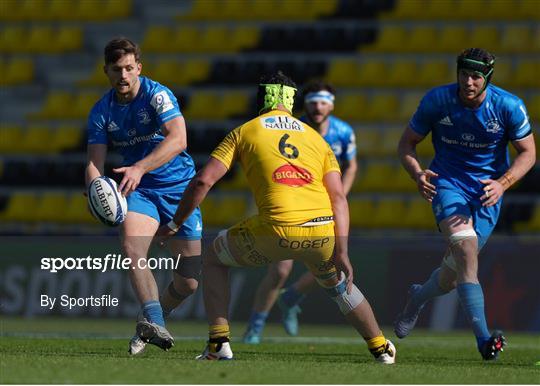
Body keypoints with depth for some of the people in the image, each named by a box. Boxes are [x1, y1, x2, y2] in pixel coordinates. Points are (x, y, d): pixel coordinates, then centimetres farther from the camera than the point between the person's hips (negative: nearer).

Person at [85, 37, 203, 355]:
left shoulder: (157, 95, -15)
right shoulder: (102, 112, 0)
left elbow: (178, 139, -30)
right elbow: (95, 162, -3)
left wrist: (140, 168, -44)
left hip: (179, 188, -2)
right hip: (140, 190, 3)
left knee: (189, 281, -5)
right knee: (131, 245, -30)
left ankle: (154, 322, 22)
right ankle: (154, 324, -34)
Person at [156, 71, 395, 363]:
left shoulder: (243, 132, 13)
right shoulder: (315, 137, 20)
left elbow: (203, 181, 3)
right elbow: (338, 197, 8)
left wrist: (174, 224, 14)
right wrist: (341, 252, 4)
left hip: (277, 230, -3)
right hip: (323, 230, 3)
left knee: (213, 259, 24)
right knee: (337, 285, 36)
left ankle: (219, 344, 13)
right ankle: (381, 348, 39)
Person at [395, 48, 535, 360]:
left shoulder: (510, 106, -12)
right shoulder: (437, 100, -11)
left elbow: (528, 152, -3)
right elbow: (407, 143, 1)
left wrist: (502, 183, -20)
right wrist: (417, 174, -20)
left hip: (488, 190, 2)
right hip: (448, 182, -1)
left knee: (455, 272, 4)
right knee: (465, 245, -28)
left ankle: (418, 298, 43)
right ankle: (484, 339, -35)